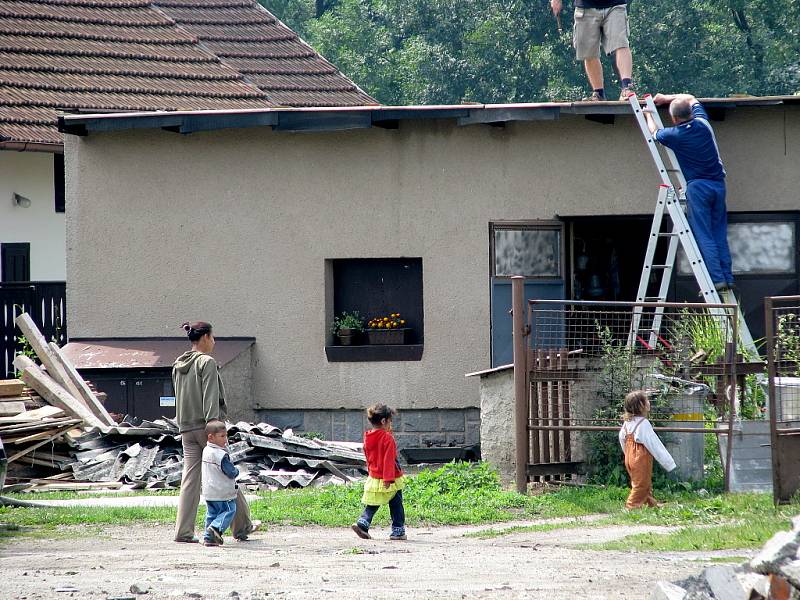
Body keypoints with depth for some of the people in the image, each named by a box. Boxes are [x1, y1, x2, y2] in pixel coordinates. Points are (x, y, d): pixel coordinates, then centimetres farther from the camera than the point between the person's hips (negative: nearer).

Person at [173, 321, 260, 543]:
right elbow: (210, 399, -17)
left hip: (187, 429, 7)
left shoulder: (178, 366, 12)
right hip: (205, 425, -7)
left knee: (190, 478, 3)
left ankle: (184, 531, -5)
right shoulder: (207, 363, -10)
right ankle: (242, 526, 13)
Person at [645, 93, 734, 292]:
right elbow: (691, 99, 28)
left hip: (697, 186, -5)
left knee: (704, 236, -5)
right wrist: (667, 98, 33)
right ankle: (727, 278, 4)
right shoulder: (702, 123, 6)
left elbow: (654, 132, 18)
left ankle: (717, 278, -13)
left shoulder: (675, 135, -7)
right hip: (718, 184, 5)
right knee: (719, 234, 9)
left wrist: (648, 116, 36)